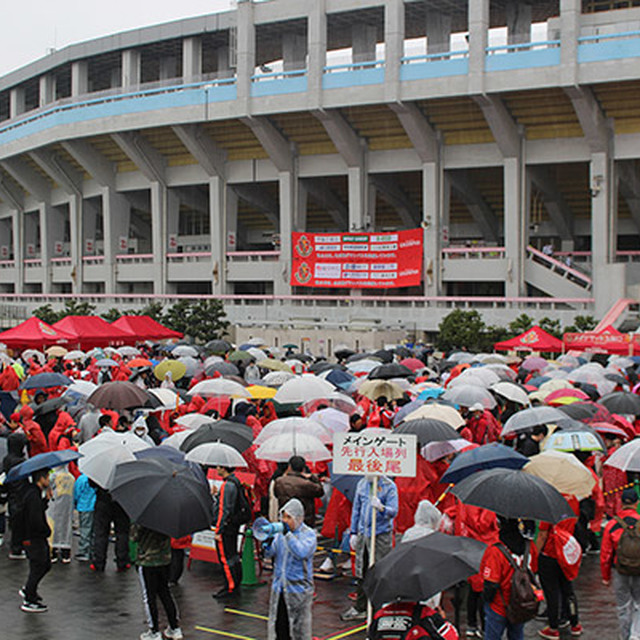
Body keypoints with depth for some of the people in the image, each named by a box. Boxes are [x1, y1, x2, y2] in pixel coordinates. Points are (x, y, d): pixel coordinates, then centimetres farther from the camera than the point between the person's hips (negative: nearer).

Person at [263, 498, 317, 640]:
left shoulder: (308, 534, -8)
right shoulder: (280, 533, 6)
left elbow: (302, 552, -24)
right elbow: (270, 553, 7)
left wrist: (288, 534, -26)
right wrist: (267, 544, -14)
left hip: (298, 589, -5)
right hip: (279, 588, 5)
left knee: (299, 625, 2)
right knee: (278, 624, 10)